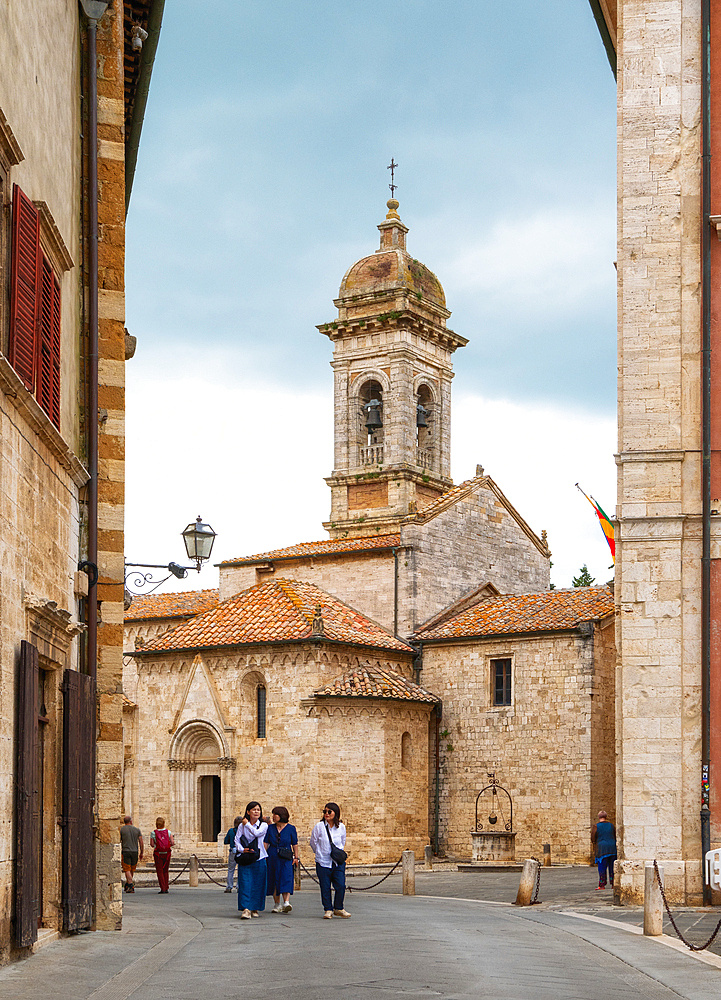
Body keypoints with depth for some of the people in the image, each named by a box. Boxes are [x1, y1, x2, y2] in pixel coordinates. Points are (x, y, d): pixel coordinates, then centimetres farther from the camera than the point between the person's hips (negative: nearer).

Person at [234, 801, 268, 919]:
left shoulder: (263, 825, 5)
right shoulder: (242, 826, 8)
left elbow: (257, 833, -14)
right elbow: (237, 840, 4)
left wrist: (247, 824, -3)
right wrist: (242, 849, -14)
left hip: (259, 858, 0)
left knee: (258, 884, 3)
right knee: (245, 883, -10)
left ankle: (255, 909, 16)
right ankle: (246, 910, -16)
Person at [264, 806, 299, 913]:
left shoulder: (291, 828, 3)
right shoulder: (270, 828, 8)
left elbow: (295, 844, 7)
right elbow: (265, 843, 8)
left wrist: (296, 857, 3)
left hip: (286, 859, -3)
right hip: (272, 858, 3)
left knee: (286, 879, -16)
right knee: (274, 880, 4)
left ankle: (286, 902, -26)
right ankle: (277, 904, 13)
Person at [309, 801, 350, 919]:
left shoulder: (341, 827, 3)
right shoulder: (319, 826, -4)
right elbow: (313, 843, 8)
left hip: (338, 862, 1)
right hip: (323, 862, -1)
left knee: (341, 886, -6)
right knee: (325, 887, 0)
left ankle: (338, 908, 12)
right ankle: (328, 910, 13)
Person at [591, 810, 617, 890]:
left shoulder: (595, 826, -5)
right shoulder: (611, 825, 6)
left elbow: (593, 839, -3)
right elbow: (616, 837, 12)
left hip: (602, 849, -3)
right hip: (612, 848, 3)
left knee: (602, 868, 0)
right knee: (612, 867, 10)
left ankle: (602, 885, -2)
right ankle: (614, 884, 12)